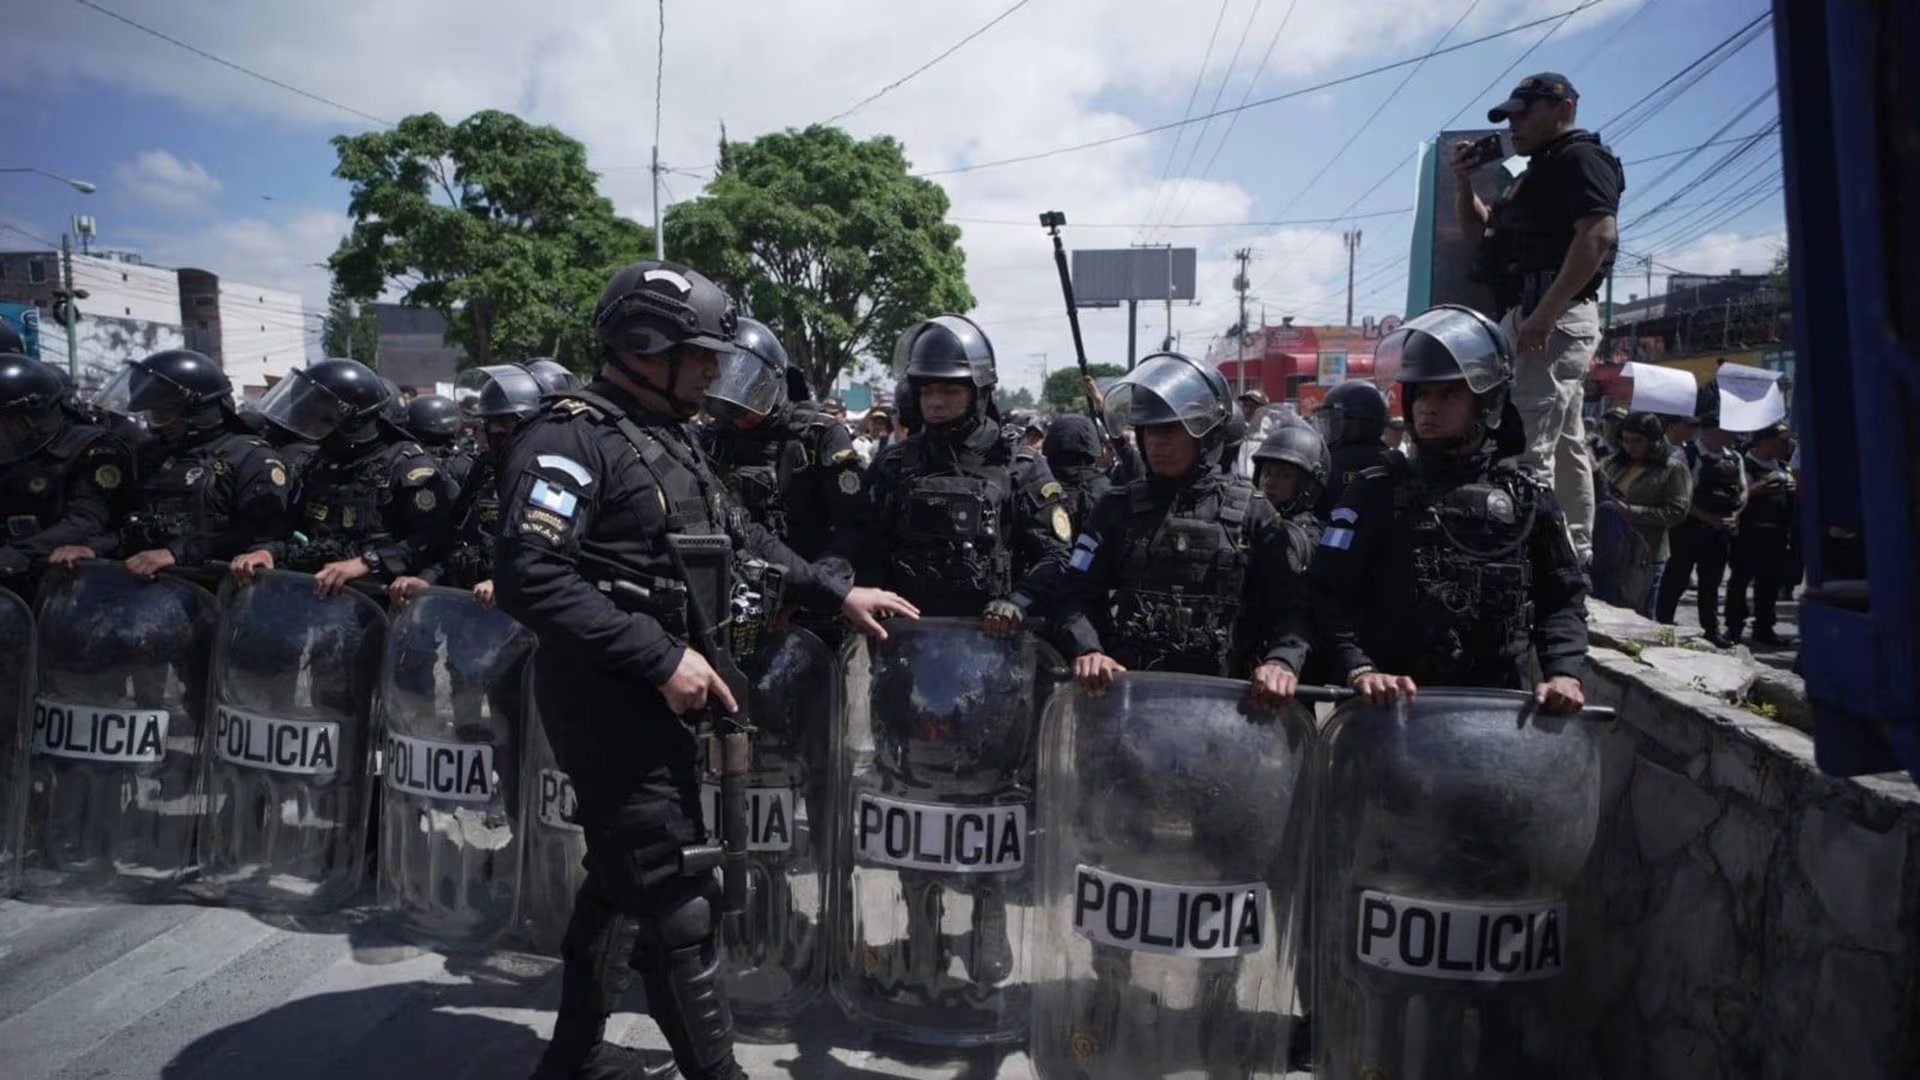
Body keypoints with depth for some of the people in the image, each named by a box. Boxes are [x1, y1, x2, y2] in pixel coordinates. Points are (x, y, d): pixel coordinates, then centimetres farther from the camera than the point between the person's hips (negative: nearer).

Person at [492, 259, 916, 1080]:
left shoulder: (668, 437, 13)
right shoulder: (571, 438, -16)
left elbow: (739, 539, 22)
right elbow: (528, 580, -26)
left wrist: (836, 594, 15)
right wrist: (661, 657, -26)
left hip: (648, 693, 10)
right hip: (606, 696, -10)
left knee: (622, 880, 20)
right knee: (678, 900, -5)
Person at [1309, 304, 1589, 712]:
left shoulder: (1527, 498, 8)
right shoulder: (1378, 492, 1)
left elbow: (1563, 597, 11)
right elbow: (1329, 593, -6)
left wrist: (1563, 672, -7)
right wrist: (1359, 668, -19)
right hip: (1391, 702, -1)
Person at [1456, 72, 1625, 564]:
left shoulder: (1580, 158, -5)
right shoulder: (1541, 170, 25)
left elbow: (1599, 234, -20)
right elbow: (1481, 226, 35)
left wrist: (1543, 314, -27)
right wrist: (1465, 182, 14)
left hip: (1554, 319, -11)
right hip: (1537, 318, 11)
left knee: (1526, 448, -17)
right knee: (1564, 445, 13)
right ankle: (1575, 557, 21)